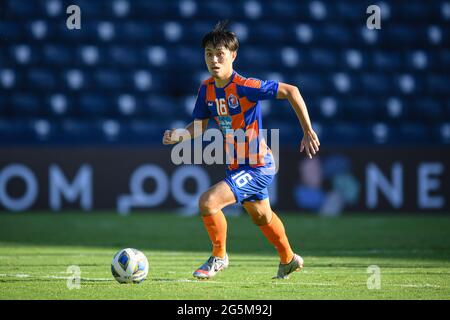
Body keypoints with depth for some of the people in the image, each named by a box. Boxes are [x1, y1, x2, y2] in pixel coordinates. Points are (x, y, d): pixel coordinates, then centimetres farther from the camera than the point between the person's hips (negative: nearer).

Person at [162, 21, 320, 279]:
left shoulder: (245, 86, -24)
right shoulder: (207, 88, -1)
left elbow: (290, 91, -22)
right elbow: (199, 126, 10)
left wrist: (308, 132, -21)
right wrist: (179, 136, -12)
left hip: (258, 167, -8)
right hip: (237, 167, 8)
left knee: (208, 202, -21)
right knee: (261, 216, 28)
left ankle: (219, 257, 3)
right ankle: (289, 260, 53)